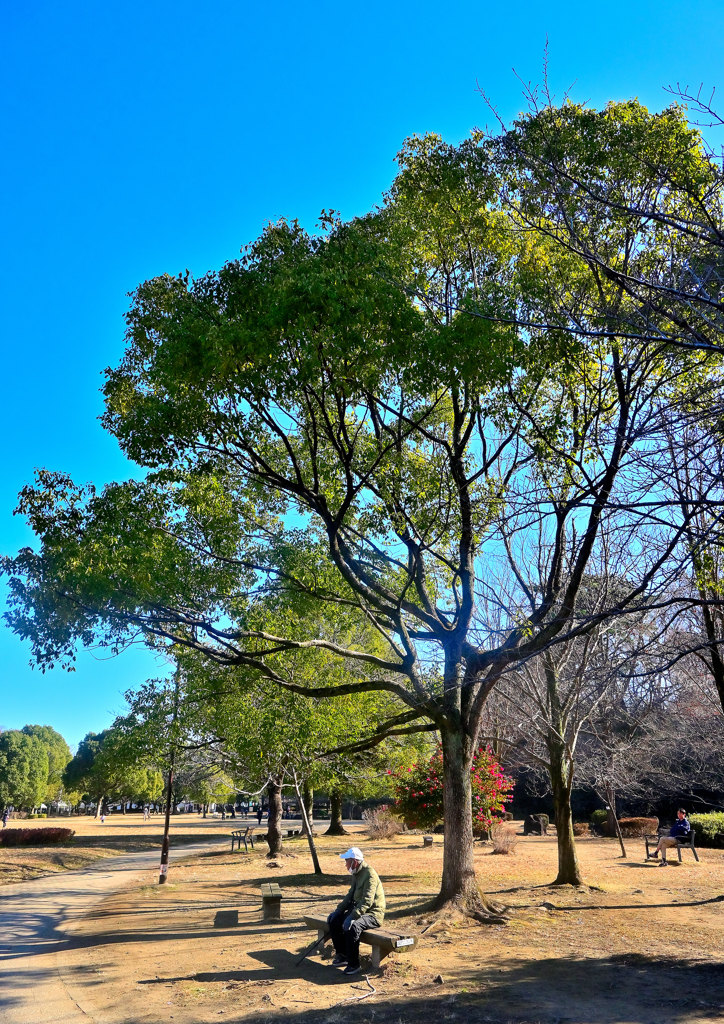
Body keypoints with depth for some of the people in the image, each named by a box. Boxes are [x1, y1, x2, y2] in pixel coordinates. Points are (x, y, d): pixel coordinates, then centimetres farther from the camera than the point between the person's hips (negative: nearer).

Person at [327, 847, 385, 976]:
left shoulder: (370, 875, -21)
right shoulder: (356, 874, 11)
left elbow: (367, 901, -29)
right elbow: (350, 895, 18)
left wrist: (352, 917, -35)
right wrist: (338, 911, 7)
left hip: (373, 913, -10)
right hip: (358, 909, 10)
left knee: (351, 926, -33)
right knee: (334, 921, 1)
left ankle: (354, 964, -18)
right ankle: (342, 956, 11)